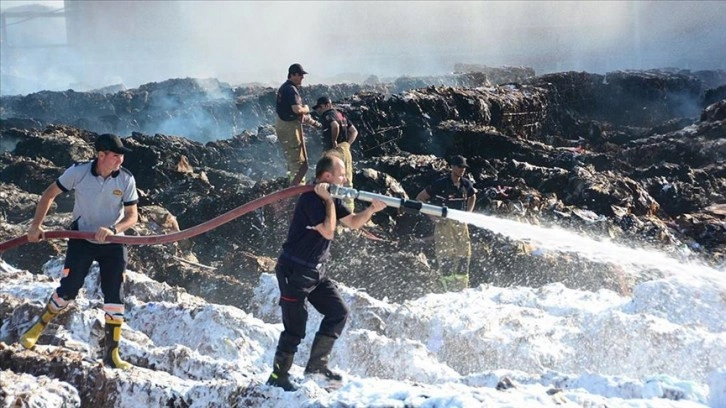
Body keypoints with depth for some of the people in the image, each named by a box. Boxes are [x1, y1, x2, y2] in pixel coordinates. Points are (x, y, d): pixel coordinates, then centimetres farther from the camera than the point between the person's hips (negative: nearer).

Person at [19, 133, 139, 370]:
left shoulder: (126, 180, -13)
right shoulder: (78, 172, -15)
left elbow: (132, 216, -9)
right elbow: (49, 194, -2)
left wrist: (112, 230, -28)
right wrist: (36, 225, -6)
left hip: (113, 243, 1)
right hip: (81, 239, -1)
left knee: (114, 295, -2)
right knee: (68, 290, -6)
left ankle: (112, 354, 7)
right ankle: (38, 328, 21)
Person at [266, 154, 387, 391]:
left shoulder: (329, 199, 8)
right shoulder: (310, 199, -20)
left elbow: (352, 222, 12)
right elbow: (328, 231, -25)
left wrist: (372, 209, -5)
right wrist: (329, 201, -20)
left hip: (315, 271, 9)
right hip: (294, 271, -9)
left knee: (338, 313, 8)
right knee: (295, 327, -7)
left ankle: (316, 363, 18)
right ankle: (278, 376, 5)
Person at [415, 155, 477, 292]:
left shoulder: (466, 184, 5)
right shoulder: (440, 184, -11)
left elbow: (472, 197, 28)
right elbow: (420, 198, -5)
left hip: (460, 223, 5)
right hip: (444, 223, -5)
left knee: (464, 254, 4)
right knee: (446, 256, -8)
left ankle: (462, 289, 12)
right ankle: (449, 290, -7)